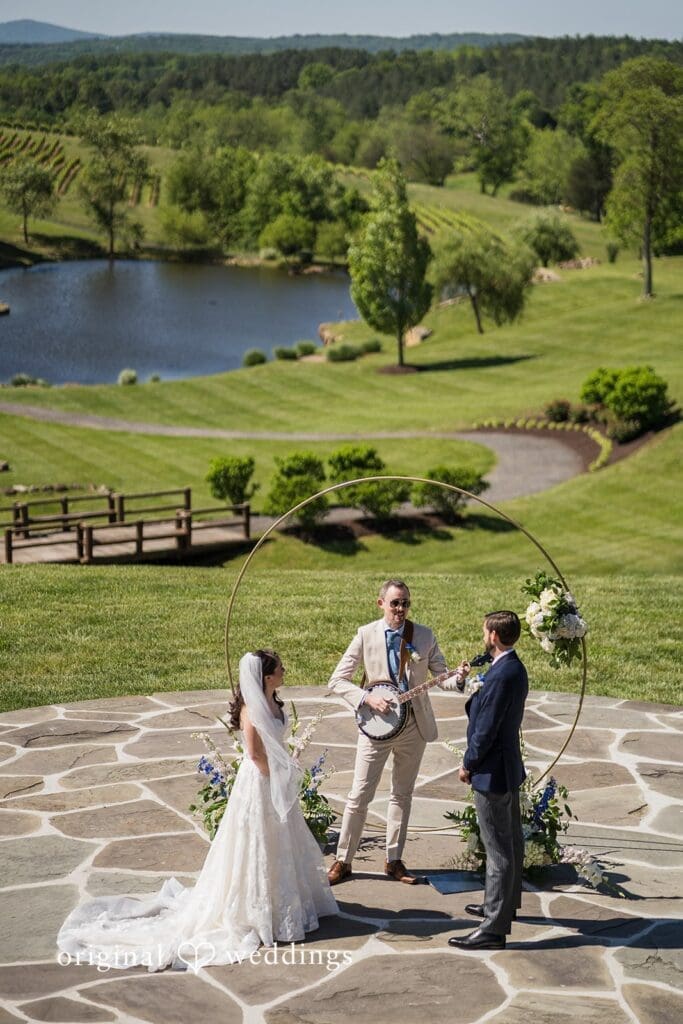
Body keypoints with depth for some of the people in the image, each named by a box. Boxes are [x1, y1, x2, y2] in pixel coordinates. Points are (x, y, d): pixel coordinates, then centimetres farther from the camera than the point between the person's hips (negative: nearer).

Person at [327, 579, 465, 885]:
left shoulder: (424, 636, 0)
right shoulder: (366, 635, -6)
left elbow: (441, 678, 1)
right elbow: (337, 680, -6)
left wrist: (458, 679, -21)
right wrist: (366, 698, -20)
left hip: (414, 723, 2)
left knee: (402, 794, 12)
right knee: (360, 795, -1)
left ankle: (394, 860, 23)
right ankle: (343, 860, 11)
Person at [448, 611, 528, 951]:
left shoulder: (501, 676, -24)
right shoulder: (515, 669, 7)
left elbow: (486, 729, -21)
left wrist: (468, 765, -11)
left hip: (492, 772, -11)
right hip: (509, 768, 11)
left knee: (499, 850, -6)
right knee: (510, 842, 23)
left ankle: (494, 928, -1)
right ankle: (506, 903, 40)